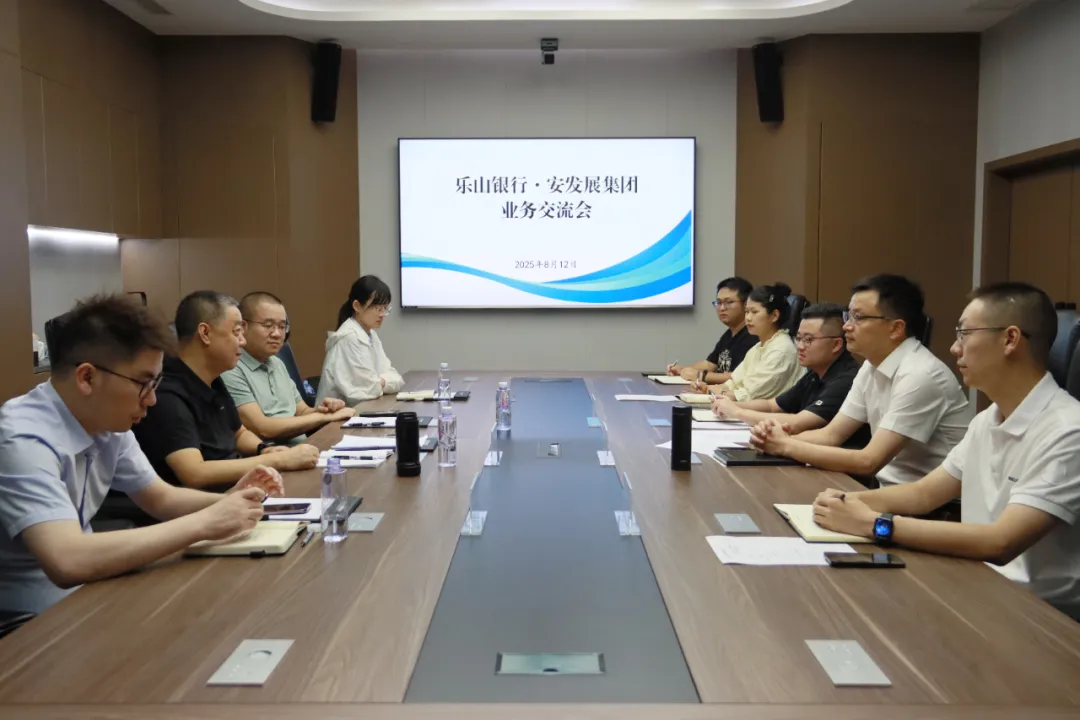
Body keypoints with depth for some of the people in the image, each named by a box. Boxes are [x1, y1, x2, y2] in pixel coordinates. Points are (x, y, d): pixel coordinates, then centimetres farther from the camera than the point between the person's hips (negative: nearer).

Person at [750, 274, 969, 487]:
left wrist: (786, 446, -19)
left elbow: (868, 463, -24)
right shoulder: (872, 366, 4)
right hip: (888, 489, 7)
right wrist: (780, 439, -12)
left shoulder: (920, 376, -22)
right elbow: (832, 434, 7)